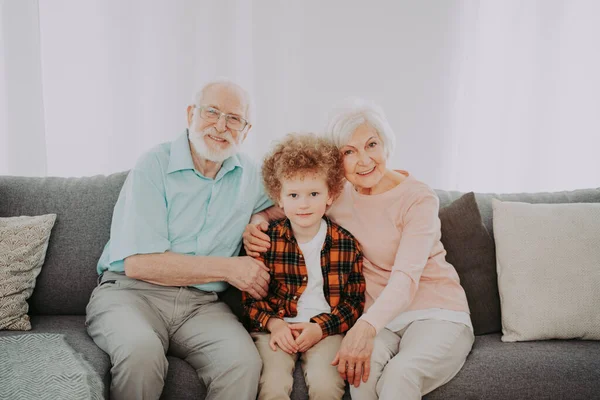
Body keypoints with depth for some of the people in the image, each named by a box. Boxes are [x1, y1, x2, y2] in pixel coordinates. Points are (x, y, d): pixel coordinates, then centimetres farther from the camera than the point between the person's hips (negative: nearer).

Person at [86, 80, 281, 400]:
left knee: (244, 362, -28)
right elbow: (138, 264, -13)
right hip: (131, 291, -2)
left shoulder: (250, 175, 9)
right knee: (141, 351, -35)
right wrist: (228, 269, -11)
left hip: (202, 304, 3)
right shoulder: (153, 167, -6)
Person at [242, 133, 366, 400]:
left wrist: (320, 327, -11)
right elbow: (250, 294, 3)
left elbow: (355, 301, 3)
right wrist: (273, 324, -13)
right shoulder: (266, 238, 0)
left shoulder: (346, 244, 1)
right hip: (275, 329, 0)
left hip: (325, 330, 0)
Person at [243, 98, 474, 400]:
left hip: (435, 314, -3)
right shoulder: (337, 196, 2)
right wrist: (255, 224, -7)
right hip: (377, 316, 4)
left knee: (400, 373, -35)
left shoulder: (419, 198, -11)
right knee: (365, 364, -31)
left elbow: (406, 277, -24)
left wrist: (366, 327, -41)